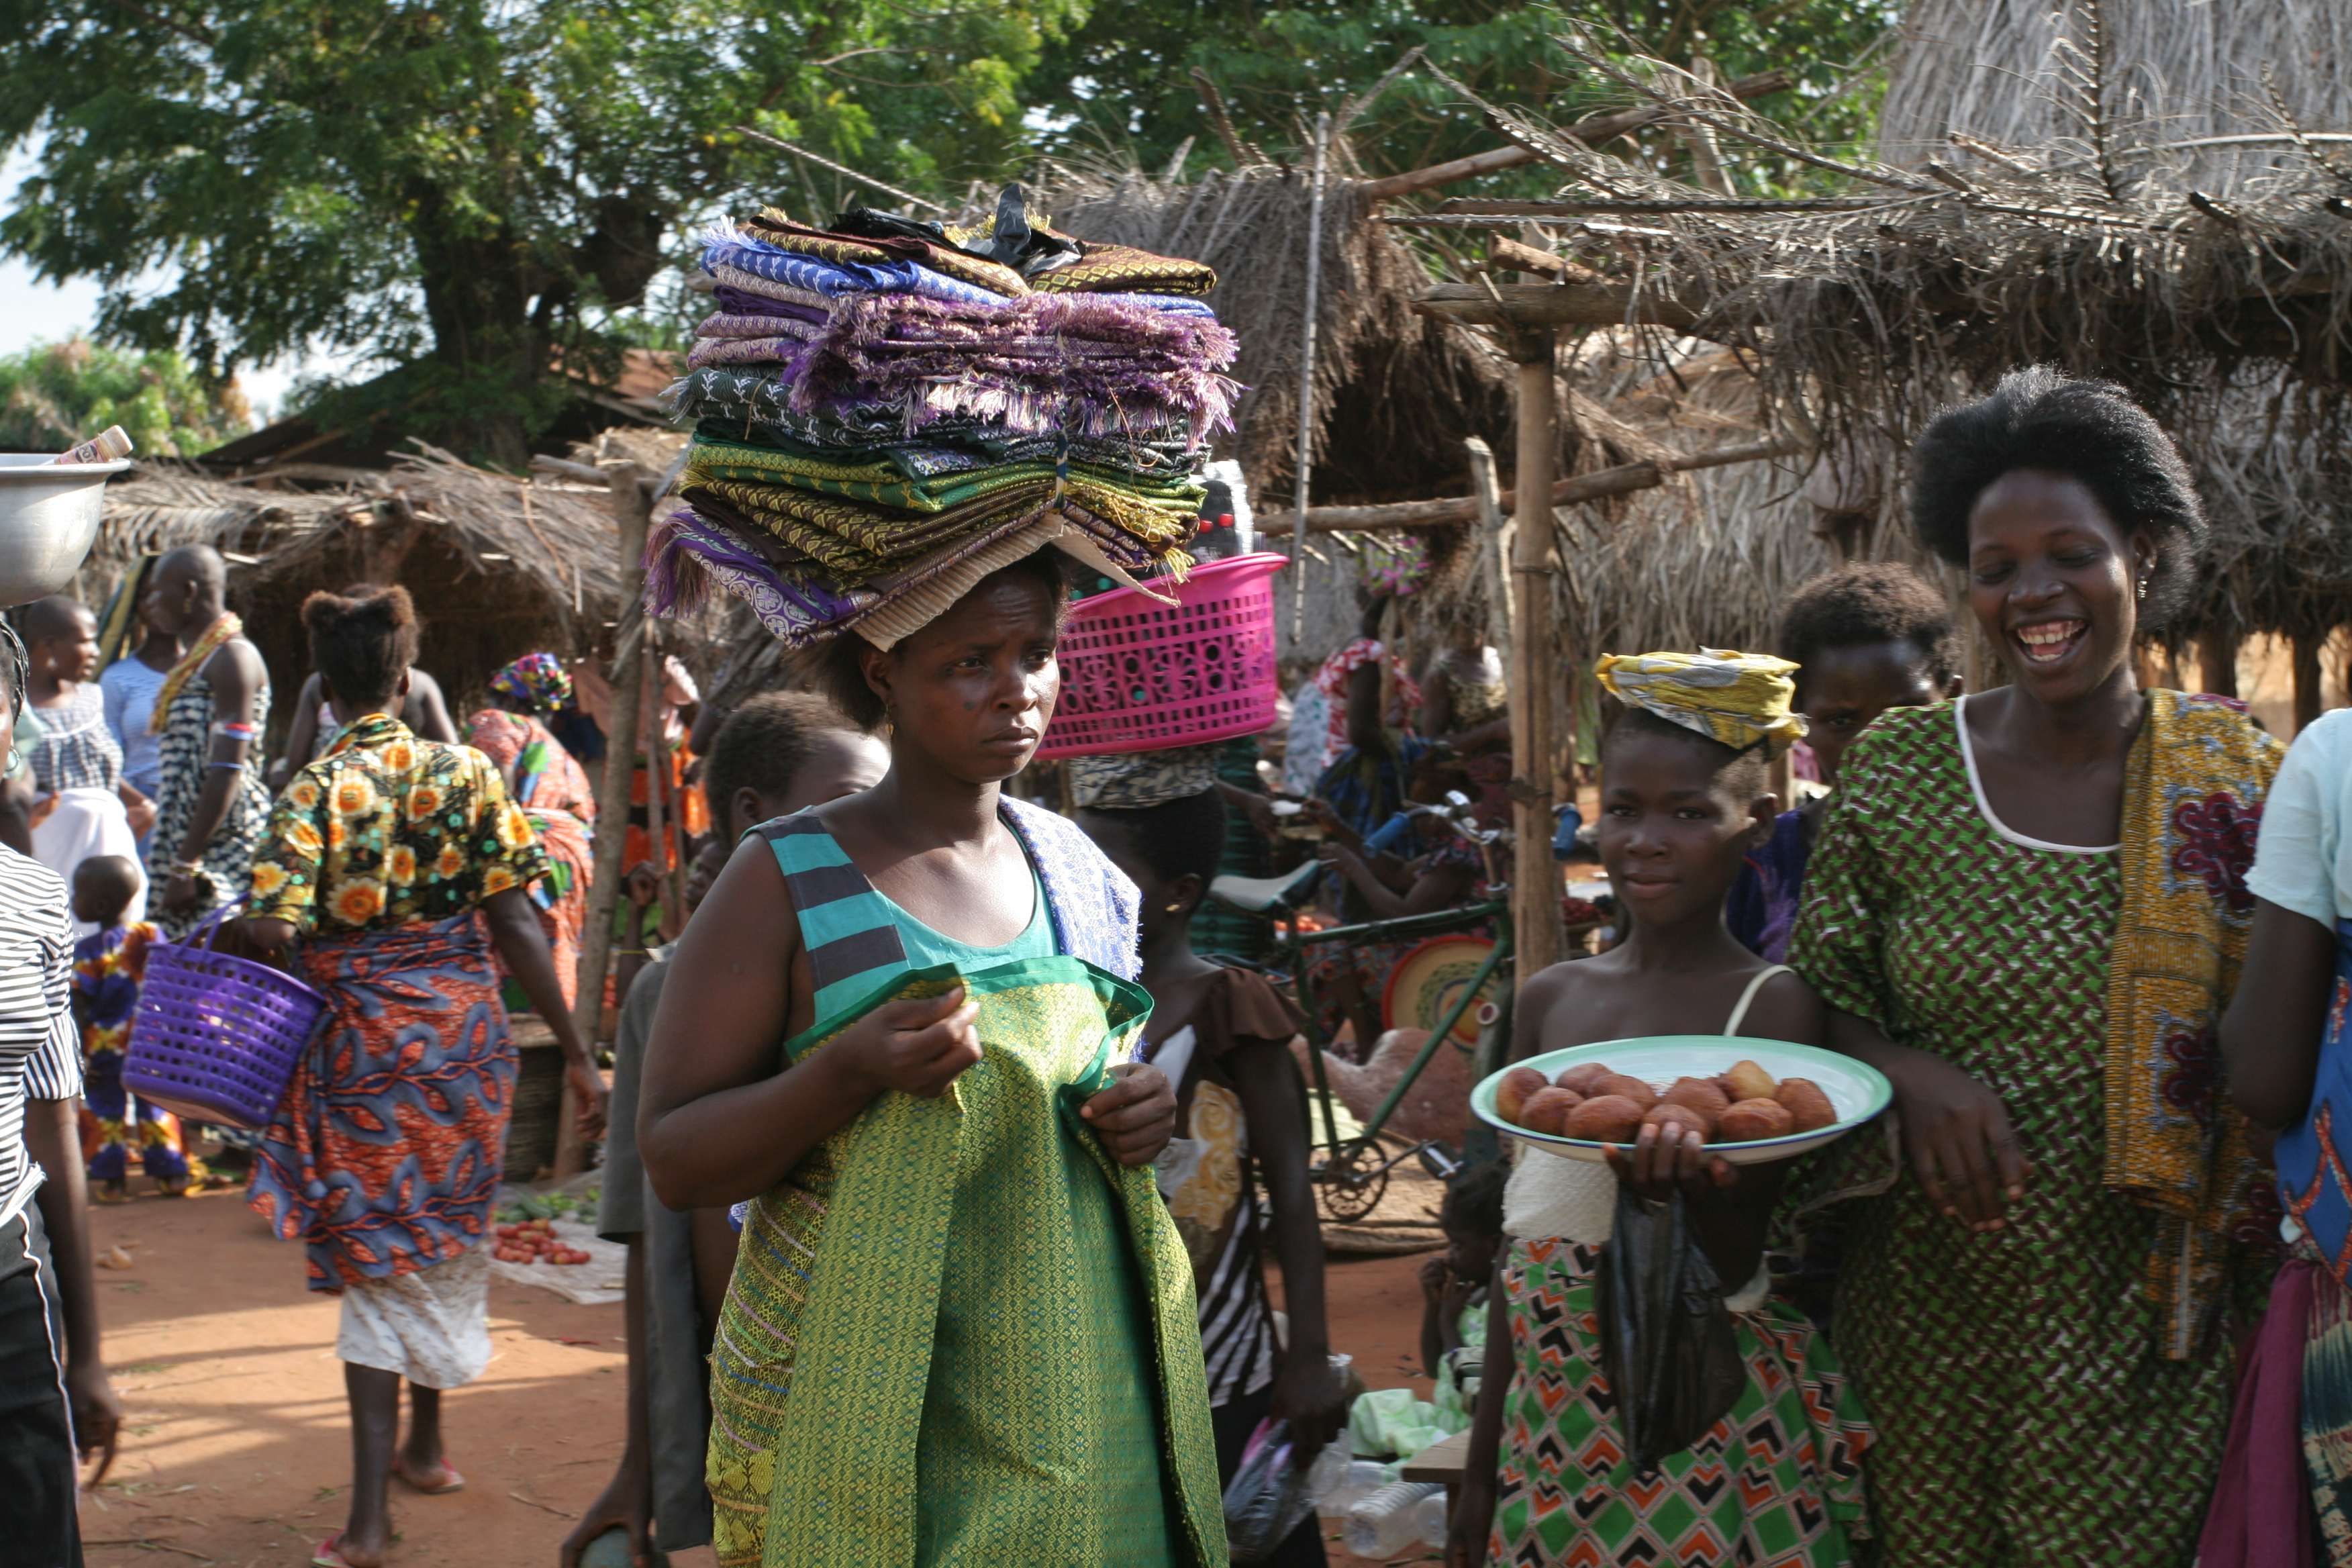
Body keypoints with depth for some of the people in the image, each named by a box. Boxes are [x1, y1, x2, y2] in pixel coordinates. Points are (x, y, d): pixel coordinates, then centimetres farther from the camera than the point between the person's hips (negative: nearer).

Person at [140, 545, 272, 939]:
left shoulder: (232, 658, -10)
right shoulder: (196, 660, 20)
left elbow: (227, 772, -18)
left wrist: (186, 865, -20)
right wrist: (171, 860, 18)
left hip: (221, 851, -9)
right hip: (185, 845, 9)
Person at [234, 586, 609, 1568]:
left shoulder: (314, 792, -9)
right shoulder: (466, 773, -3)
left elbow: (269, 933, -19)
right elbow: (513, 922, -7)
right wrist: (575, 1052, -4)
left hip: (361, 1043, -2)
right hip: (467, 1034, 2)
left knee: (379, 1265, 4)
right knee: (445, 1245, 20)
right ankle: (423, 1446, 39)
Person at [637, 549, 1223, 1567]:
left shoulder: (1077, 868, 8)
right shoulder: (788, 881, -7)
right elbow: (672, 1162, -8)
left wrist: (1145, 1112, 0)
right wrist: (850, 1071, -24)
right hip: (865, 1400, -4)